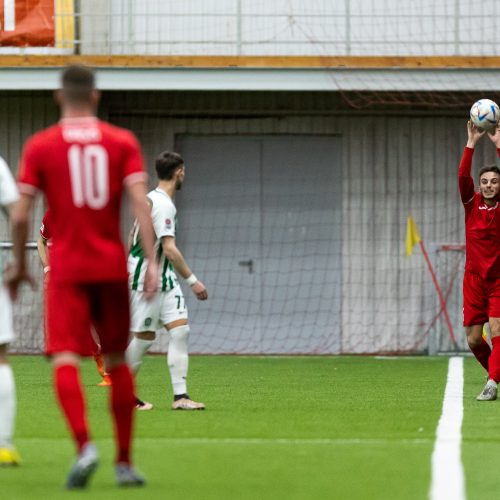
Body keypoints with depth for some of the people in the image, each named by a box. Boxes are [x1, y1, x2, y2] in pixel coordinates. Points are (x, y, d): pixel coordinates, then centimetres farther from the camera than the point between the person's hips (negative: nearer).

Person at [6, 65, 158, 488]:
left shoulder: (39, 146, 0)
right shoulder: (123, 142, 4)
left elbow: (20, 215, -2)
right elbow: (140, 203, -8)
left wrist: (19, 266, 11)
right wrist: (152, 261, -10)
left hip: (67, 268, -2)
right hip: (112, 266, 2)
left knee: (66, 360, -8)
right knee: (117, 361, 14)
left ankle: (84, 445, -31)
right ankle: (124, 461, 19)